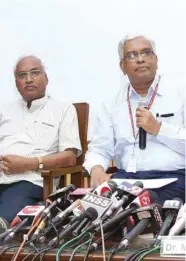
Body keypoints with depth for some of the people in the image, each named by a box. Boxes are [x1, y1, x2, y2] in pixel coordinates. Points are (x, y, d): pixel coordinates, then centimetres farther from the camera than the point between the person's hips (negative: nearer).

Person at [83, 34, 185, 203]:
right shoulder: (112, 102, 14)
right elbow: (100, 149, 11)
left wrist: (158, 129, -12)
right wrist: (97, 169, -11)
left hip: (171, 178, -3)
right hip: (125, 178, 4)